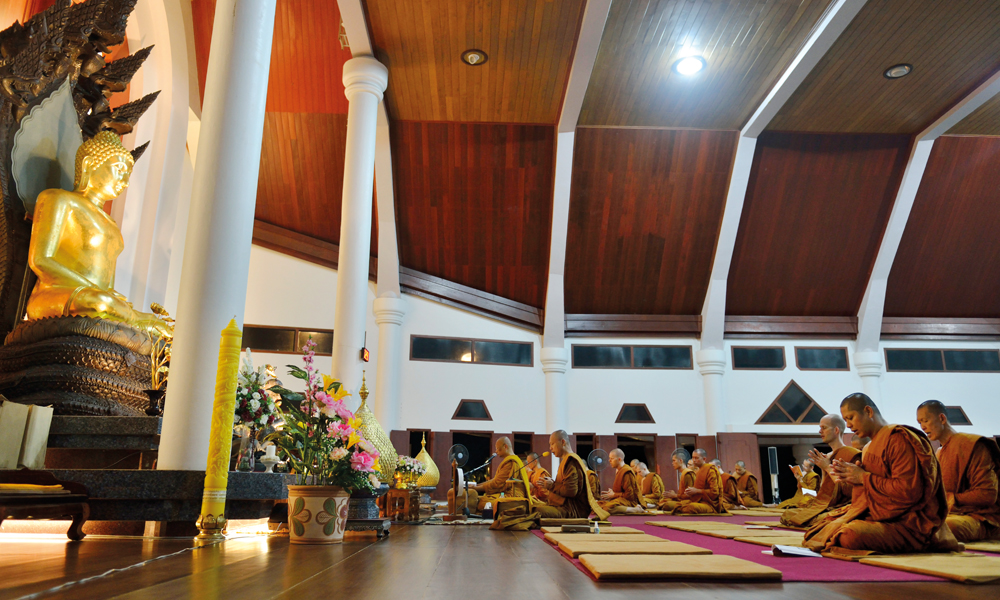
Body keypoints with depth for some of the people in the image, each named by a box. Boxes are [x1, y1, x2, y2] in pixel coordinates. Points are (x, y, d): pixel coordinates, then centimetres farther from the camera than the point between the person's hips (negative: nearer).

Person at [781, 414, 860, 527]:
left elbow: (849, 491, -16)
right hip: (821, 505, 8)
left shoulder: (851, 454, -6)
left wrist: (828, 467, -12)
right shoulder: (827, 457, 19)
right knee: (786, 514, -13)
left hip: (836, 507, -8)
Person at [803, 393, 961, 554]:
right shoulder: (870, 448, 18)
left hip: (907, 522, -9)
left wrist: (864, 478, -13)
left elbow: (909, 491, -22)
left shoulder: (899, 439, -12)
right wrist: (852, 478, 2)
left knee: (850, 535, -34)